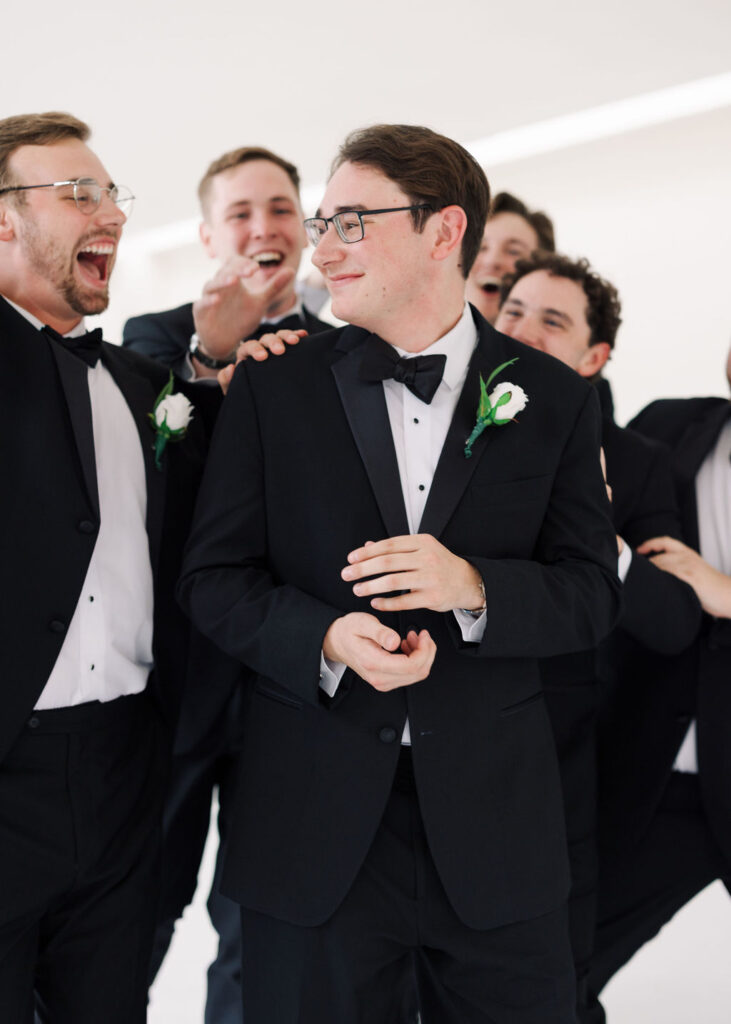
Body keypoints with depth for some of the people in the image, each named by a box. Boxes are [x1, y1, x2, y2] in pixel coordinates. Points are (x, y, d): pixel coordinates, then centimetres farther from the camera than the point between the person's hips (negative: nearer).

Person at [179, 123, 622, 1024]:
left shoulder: (552, 397, 3)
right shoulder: (271, 385, 2)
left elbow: (592, 592, 2)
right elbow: (212, 577, 1)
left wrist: (474, 588, -18)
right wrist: (324, 639, -18)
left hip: (493, 817, 1)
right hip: (315, 818, 0)